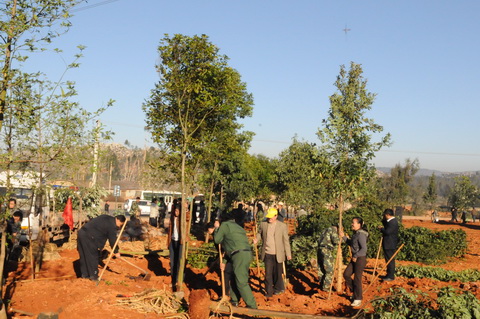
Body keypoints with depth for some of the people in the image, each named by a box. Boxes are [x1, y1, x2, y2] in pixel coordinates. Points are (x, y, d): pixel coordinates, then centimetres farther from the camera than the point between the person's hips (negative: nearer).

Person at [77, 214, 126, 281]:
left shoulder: (106, 218, 18)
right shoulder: (111, 225, -10)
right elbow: (113, 240, -3)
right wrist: (116, 251, 8)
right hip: (88, 237, -10)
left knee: (84, 256, 17)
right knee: (92, 257, 1)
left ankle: (85, 274, 26)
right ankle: (93, 276, 9)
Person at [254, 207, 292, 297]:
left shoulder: (282, 226, -5)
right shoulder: (263, 224, 1)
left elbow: (286, 240, -1)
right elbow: (260, 233, 19)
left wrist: (288, 254, 1)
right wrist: (257, 239, -4)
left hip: (278, 254, -1)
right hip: (267, 253, 1)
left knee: (277, 273, 11)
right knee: (268, 273, 0)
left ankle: (278, 288, 33)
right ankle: (269, 291, 10)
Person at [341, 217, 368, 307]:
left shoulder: (361, 235, -20)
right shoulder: (356, 233, 10)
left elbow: (364, 249, -25)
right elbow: (351, 243, 25)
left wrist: (355, 256, -17)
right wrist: (343, 237, 14)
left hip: (360, 259, -9)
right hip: (354, 259, 9)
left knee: (357, 279, -1)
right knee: (346, 274, 8)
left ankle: (358, 299, 11)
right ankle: (354, 290, 24)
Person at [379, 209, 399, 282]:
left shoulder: (392, 222, -20)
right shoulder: (391, 221, 13)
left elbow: (387, 231, -27)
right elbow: (386, 226, 21)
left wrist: (381, 228, -10)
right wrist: (383, 220, 6)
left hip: (390, 245, -11)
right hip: (388, 244, 11)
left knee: (390, 260, -4)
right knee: (388, 259, 17)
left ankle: (391, 276, 2)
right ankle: (389, 274, 26)